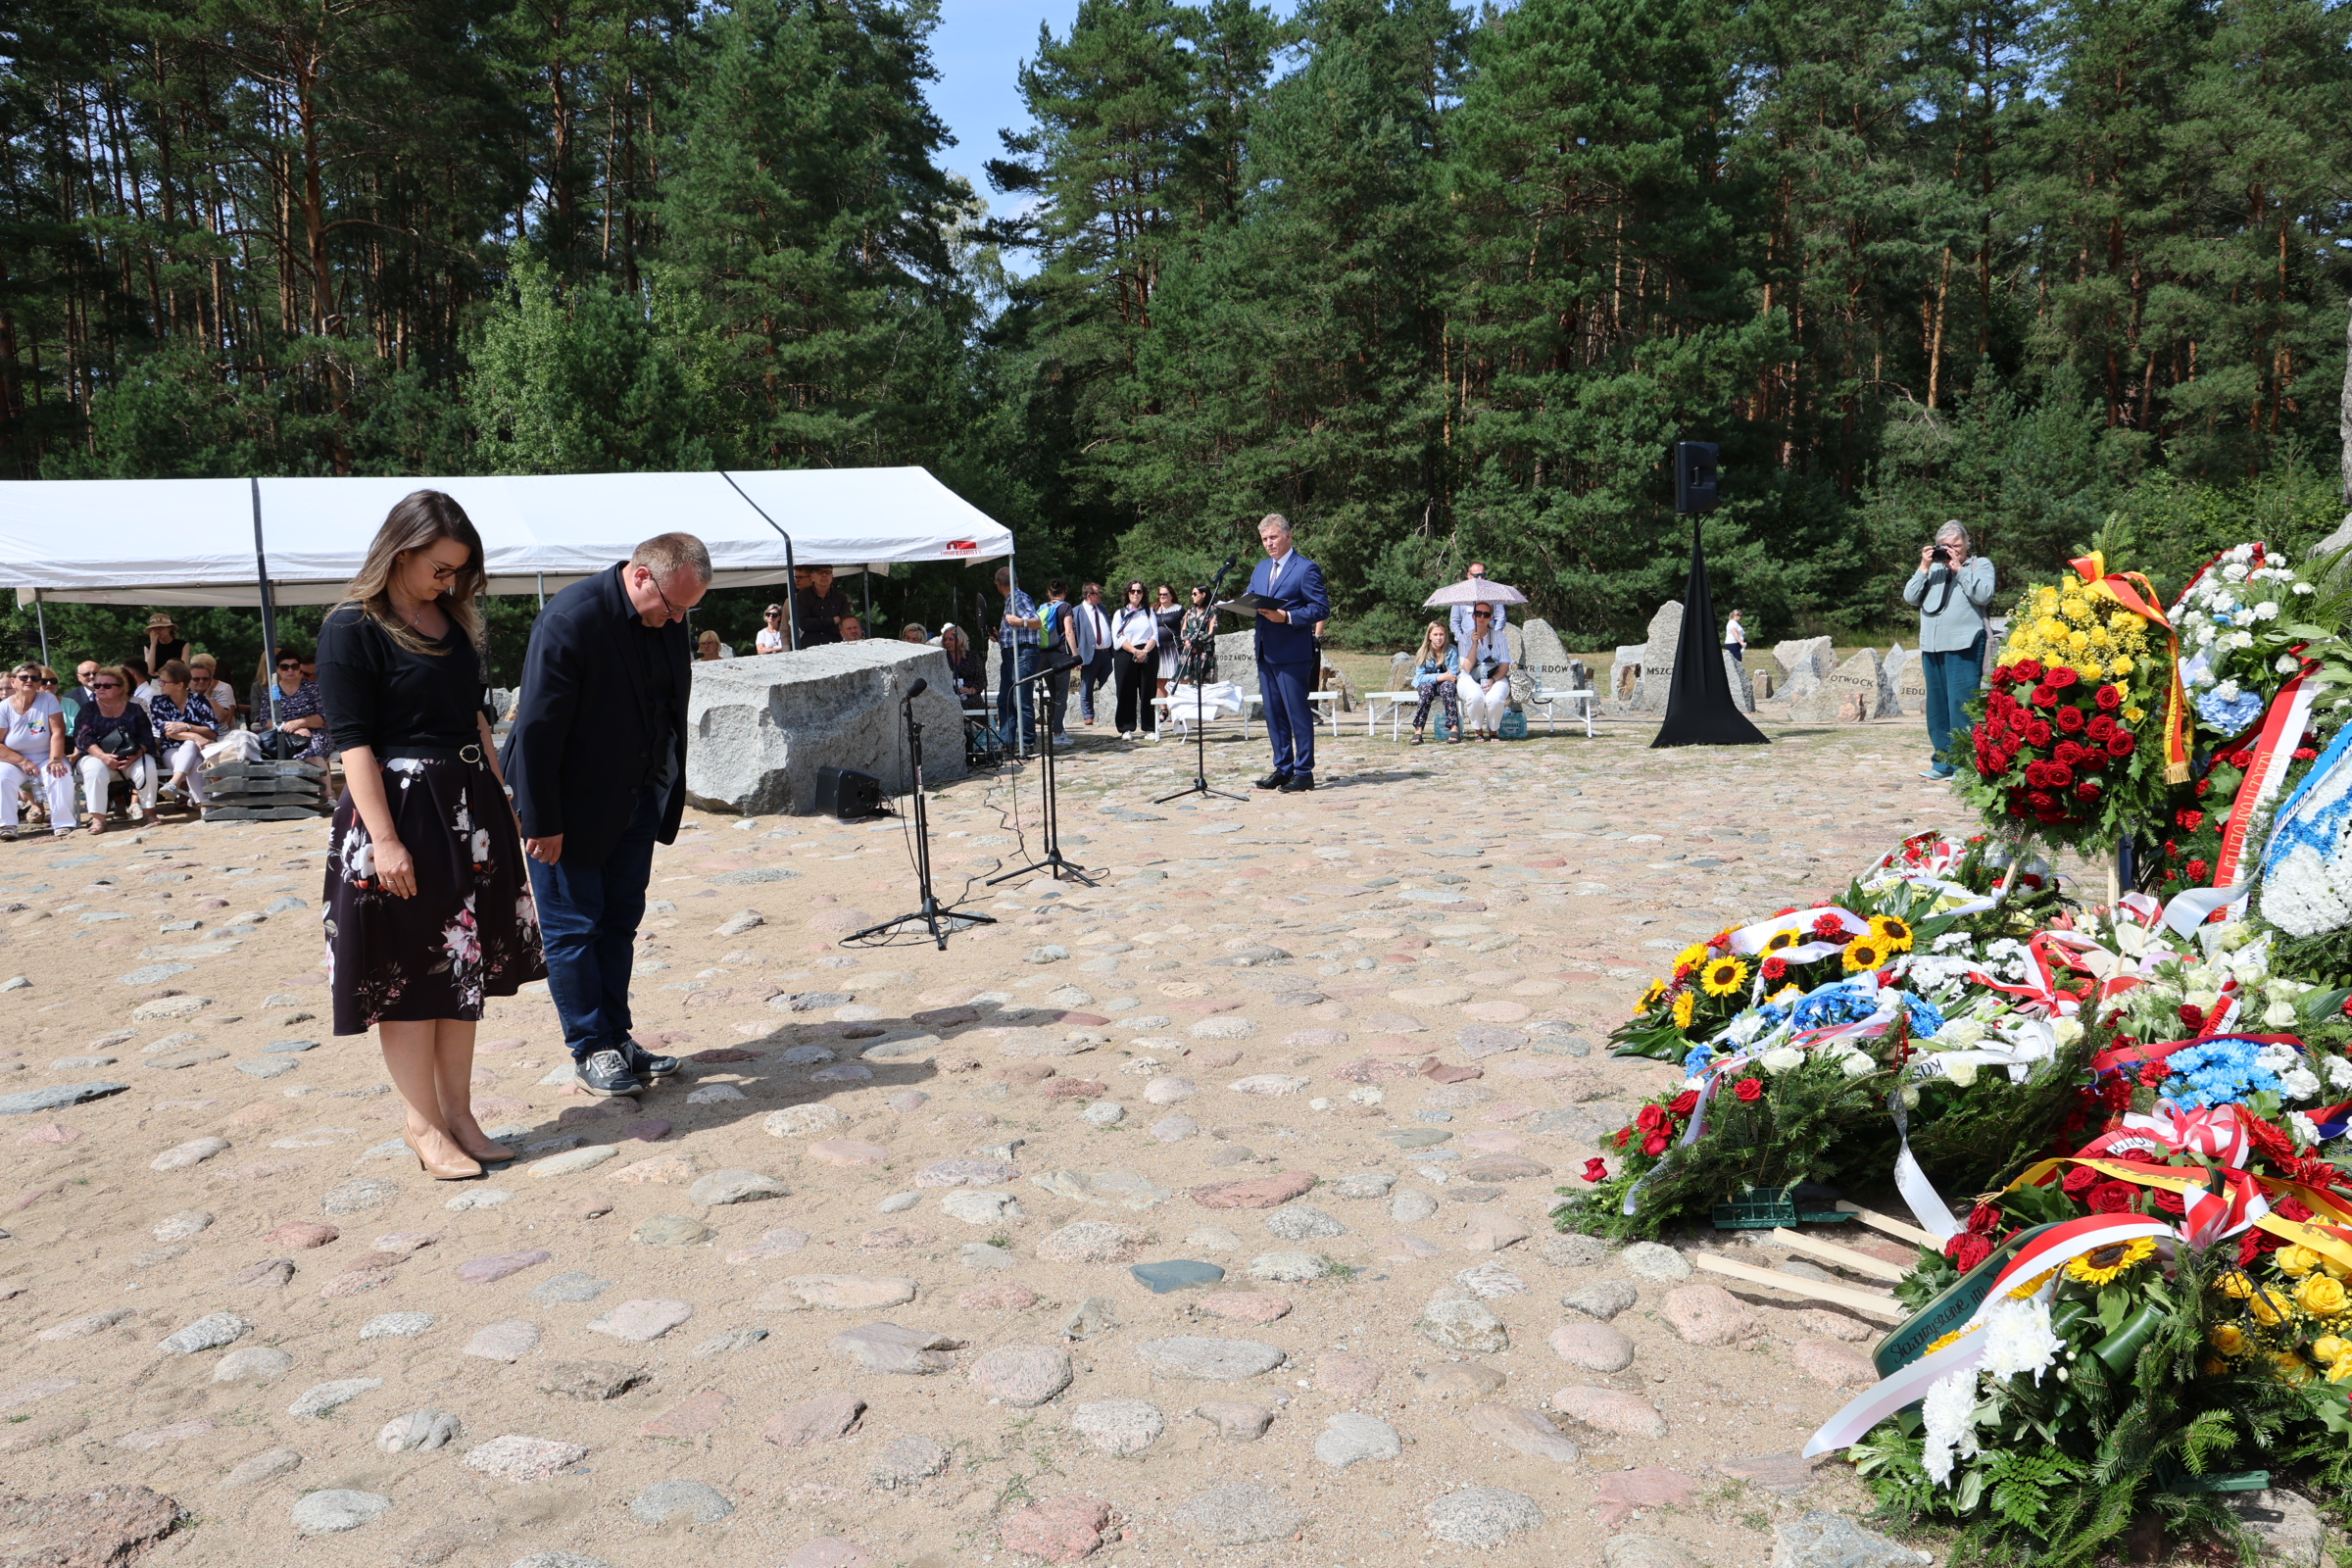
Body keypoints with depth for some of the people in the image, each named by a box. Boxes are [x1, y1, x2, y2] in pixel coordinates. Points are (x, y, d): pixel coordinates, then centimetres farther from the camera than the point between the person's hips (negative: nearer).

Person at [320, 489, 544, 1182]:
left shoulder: (453, 618, 10)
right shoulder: (352, 627, -10)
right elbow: (353, 741, -14)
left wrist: (501, 796, 13)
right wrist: (384, 839, -19)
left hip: (470, 808, 7)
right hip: (400, 810, -7)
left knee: (465, 964, 11)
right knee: (408, 974, 3)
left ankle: (457, 1115, 21)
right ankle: (423, 1126, 14)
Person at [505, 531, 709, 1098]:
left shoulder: (667, 619, -1)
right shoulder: (570, 620, -24)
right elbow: (537, 729, -22)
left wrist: (666, 793, 10)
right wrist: (542, 822, -19)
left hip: (636, 798, 7)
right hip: (573, 806, -7)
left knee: (620, 922, 13)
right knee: (573, 927, 4)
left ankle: (617, 1037, 23)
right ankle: (590, 1050, 14)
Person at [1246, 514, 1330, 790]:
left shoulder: (1306, 569, -6)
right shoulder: (1260, 569, 17)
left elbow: (1322, 609, -11)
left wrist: (1287, 617, -21)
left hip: (1292, 654, -8)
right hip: (1265, 653, 8)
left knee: (1298, 714, -3)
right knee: (1274, 715, 11)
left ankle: (1304, 772, 2)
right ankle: (1283, 769, 19)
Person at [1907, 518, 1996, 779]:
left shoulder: (1980, 564, 7)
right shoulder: (1932, 567, 18)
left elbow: (1984, 595, -10)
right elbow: (1911, 598, 8)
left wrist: (1959, 569, -9)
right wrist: (1924, 568, -1)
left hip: (1964, 645, -5)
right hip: (1931, 645, 5)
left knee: (1961, 704, -9)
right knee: (1937, 706, 9)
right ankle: (1943, 763, 17)